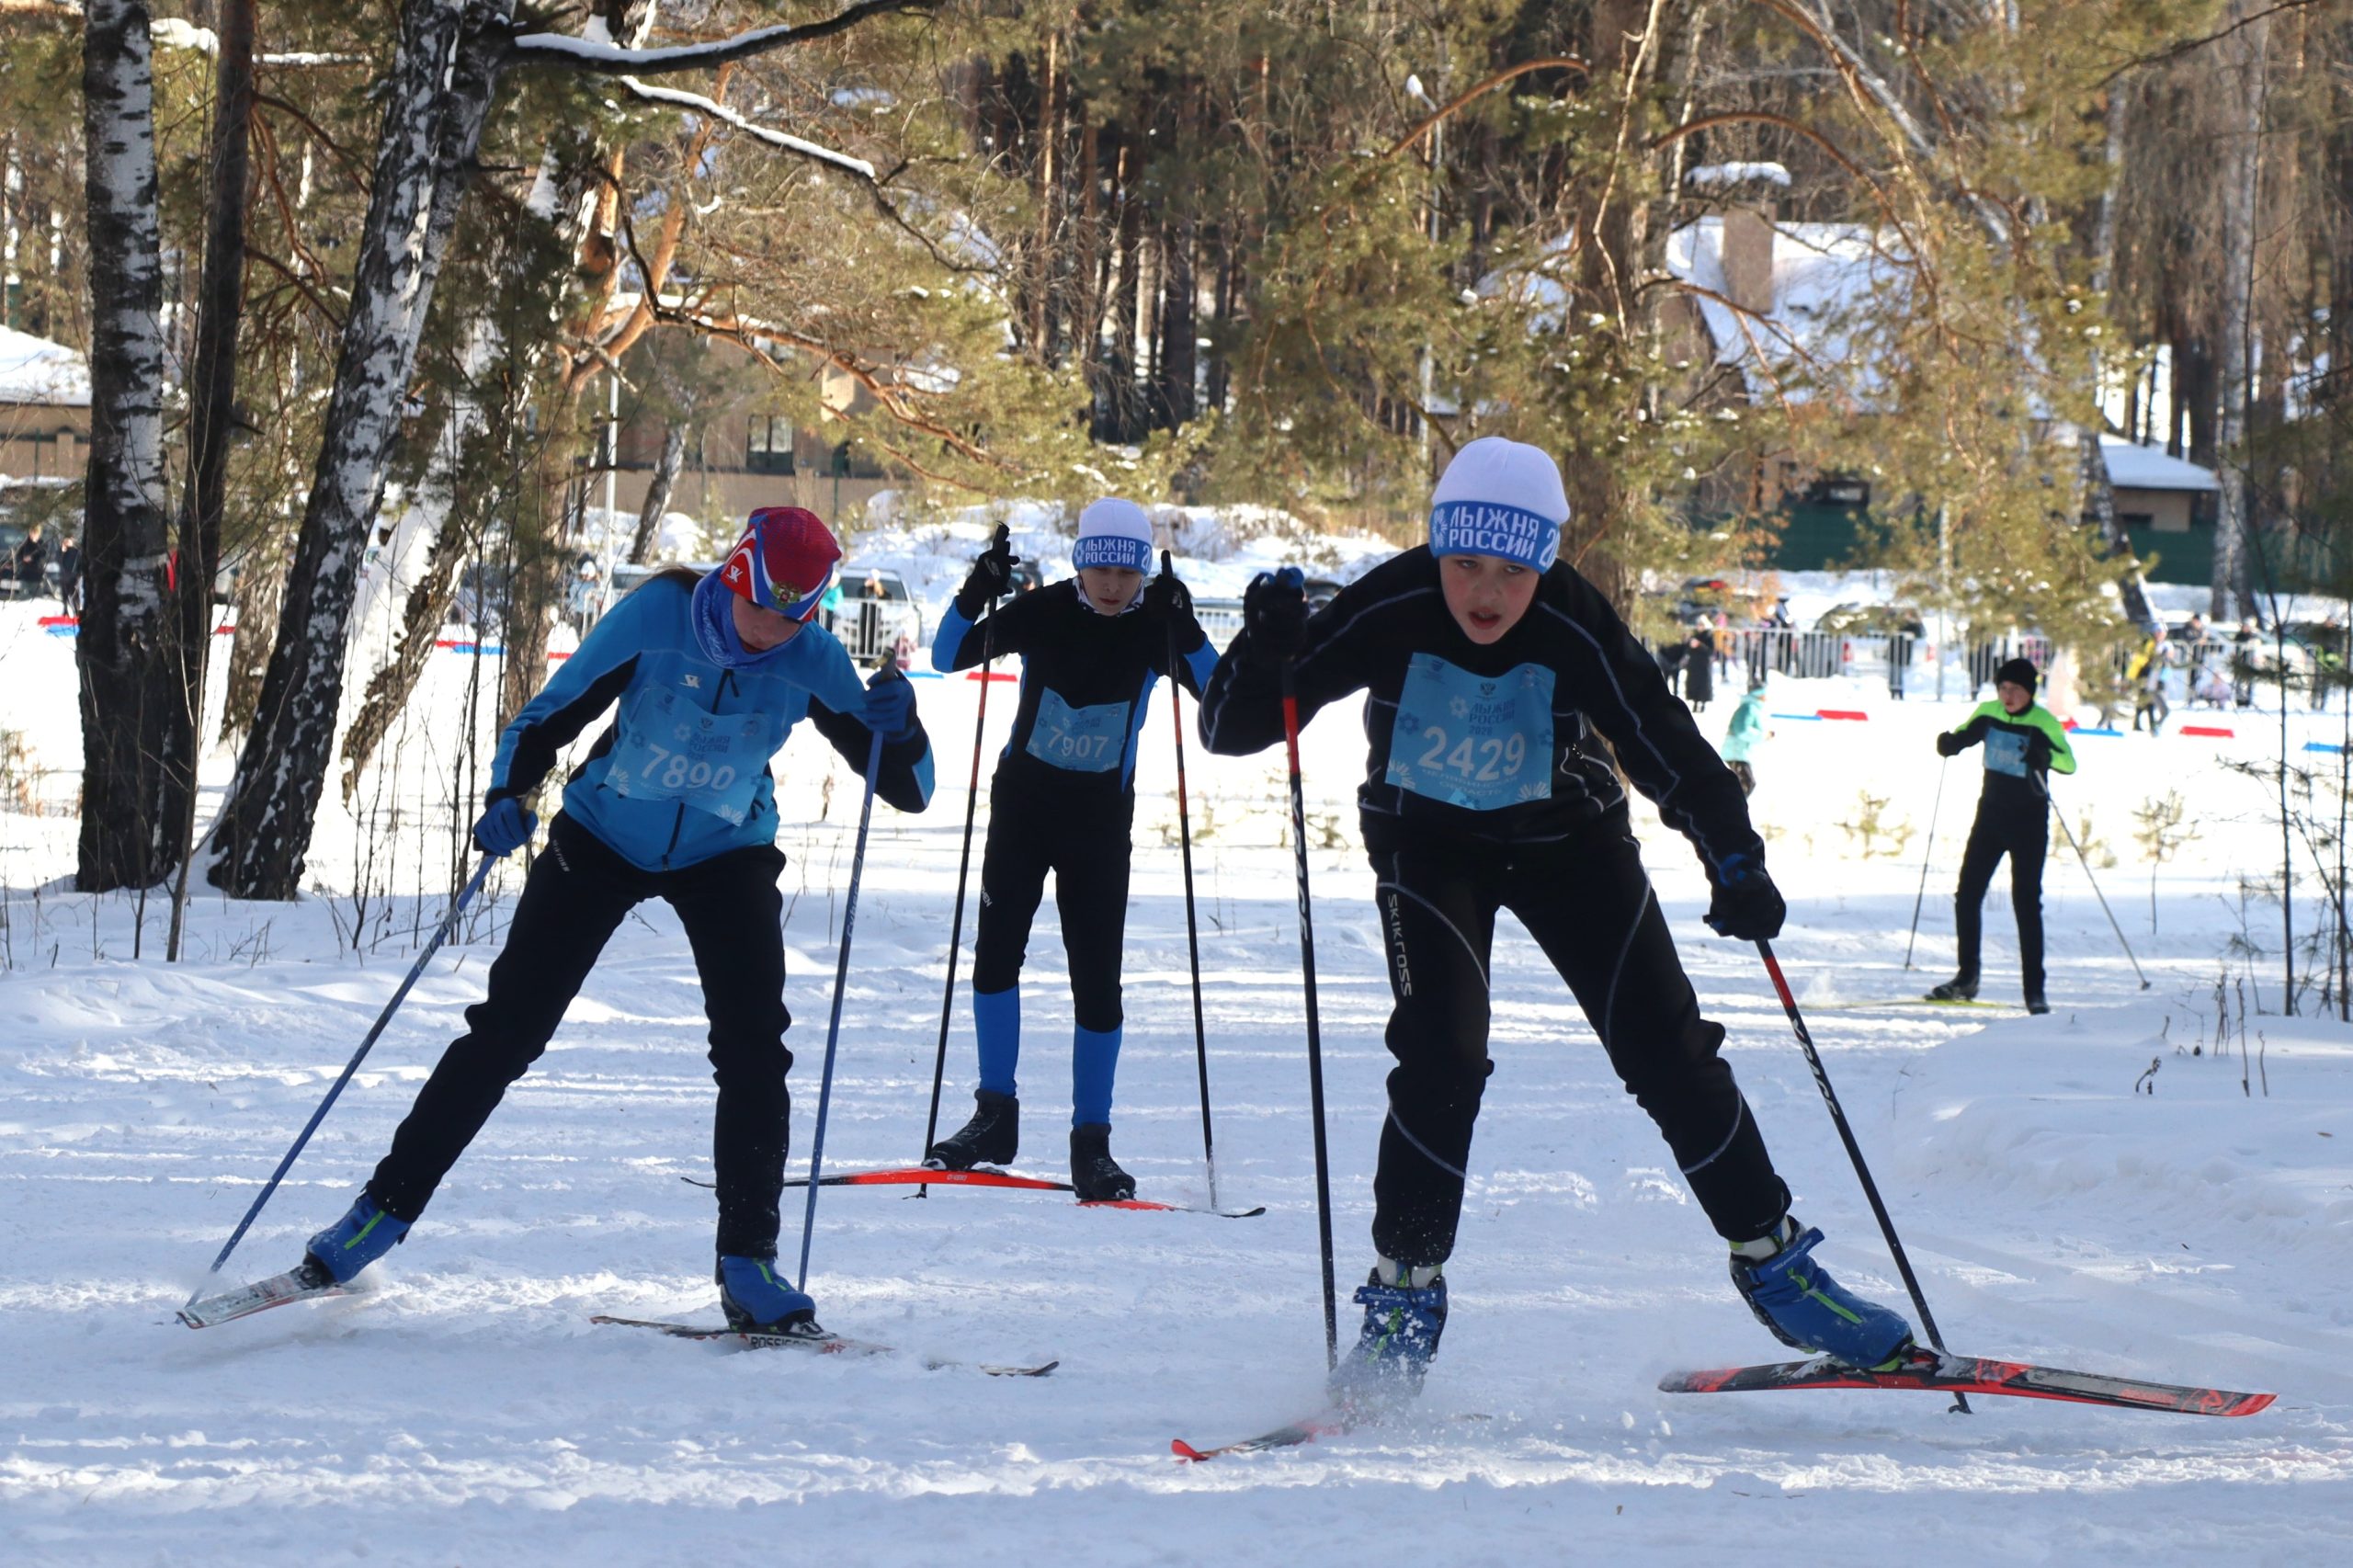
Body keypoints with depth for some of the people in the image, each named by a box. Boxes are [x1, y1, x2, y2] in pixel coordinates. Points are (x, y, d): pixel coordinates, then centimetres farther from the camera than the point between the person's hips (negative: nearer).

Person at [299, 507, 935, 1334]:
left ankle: (748, 1260, -7)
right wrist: (507, 798, -31)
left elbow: (906, 789, -12)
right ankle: (387, 1206, 5)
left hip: (724, 855, 1)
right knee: (508, 1027, -4)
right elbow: (551, 714, -14)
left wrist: (898, 730, -34)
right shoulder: (655, 616, -22)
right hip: (603, 839, -1)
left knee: (753, 1047, -14)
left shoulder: (812, 663, -17)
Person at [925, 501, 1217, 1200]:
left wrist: (1182, 626, -30)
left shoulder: (1155, 627, -8)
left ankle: (1092, 1141, 2)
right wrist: (978, 592, -24)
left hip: (1100, 817, -1)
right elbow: (948, 656, -7)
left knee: (1097, 976, -5)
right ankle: (995, 1115, 6)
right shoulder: (1044, 612, -8)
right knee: (996, 949, -7)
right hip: (1024, 800, 1)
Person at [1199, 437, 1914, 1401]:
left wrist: (1736, 863, -43)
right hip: (1429, 842, -1)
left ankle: (1770, 1260, 14)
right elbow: (1231, 731, -24)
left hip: (1567, 840, 1)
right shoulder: (1390, 614, -26)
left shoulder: (1576, 632, -27)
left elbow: (1669, 749, -26)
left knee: (1668, 1051, -3)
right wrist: (1267, 654, -46)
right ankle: (1405, 1293, -6)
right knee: (1443, 1058, -21)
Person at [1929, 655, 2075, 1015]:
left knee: (2026, 901, -6)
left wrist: (2044, 756, -37)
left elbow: (2069, 763, -17)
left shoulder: (2043, 722, -12)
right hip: (1991, 814, 5)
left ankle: (2034, 988, -1)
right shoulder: (1988, 713, 1)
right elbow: (1963, 737, 17)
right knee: (1967, 894, 2)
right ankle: (1967, 978, 14)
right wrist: (1950, 742, -7)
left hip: (2029, 822, -5)